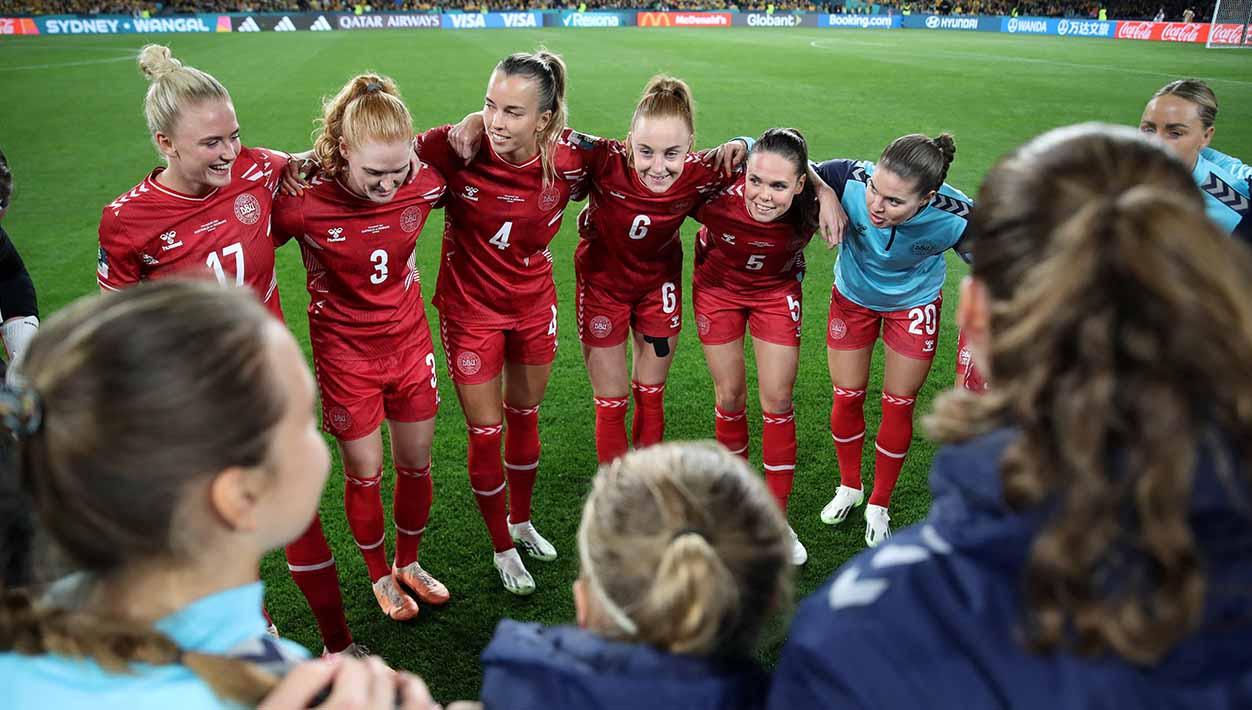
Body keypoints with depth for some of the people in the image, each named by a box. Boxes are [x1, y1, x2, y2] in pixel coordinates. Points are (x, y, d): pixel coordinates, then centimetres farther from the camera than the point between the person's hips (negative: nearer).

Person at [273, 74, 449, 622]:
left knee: (416, 463, 15)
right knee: (363, 473, 11)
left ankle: (409, 563, 41)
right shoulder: (304, 202, -24)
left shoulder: (425, 184, -15)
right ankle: (379, 576, 37)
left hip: (410, 341, 3)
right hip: (345, 354, -3)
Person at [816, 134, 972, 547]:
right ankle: (849, 488, 39)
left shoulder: (956, 218, -36)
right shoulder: (852, 179, -38)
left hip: (914, 306, -1)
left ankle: (879, 505, 33)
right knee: (846, 397, 11)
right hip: (853, 297, 1)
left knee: (898, 406, 9)